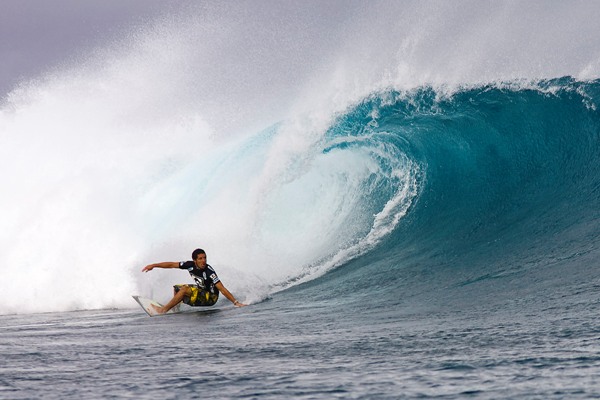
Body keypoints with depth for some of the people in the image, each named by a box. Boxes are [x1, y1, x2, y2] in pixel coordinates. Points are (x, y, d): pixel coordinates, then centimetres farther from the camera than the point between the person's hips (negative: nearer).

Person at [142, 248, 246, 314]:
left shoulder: (209, 272, -29)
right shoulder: (191, 265, -13)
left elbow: (222, 289, -31)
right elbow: (172, 264, -2)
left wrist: (236, 302, -36)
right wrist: (153, 265, 0)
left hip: (211, 297, -8)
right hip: (200, 291, 8)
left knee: (185, 289, -23)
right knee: (177, 288, 15)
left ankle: (164, 310, -15)